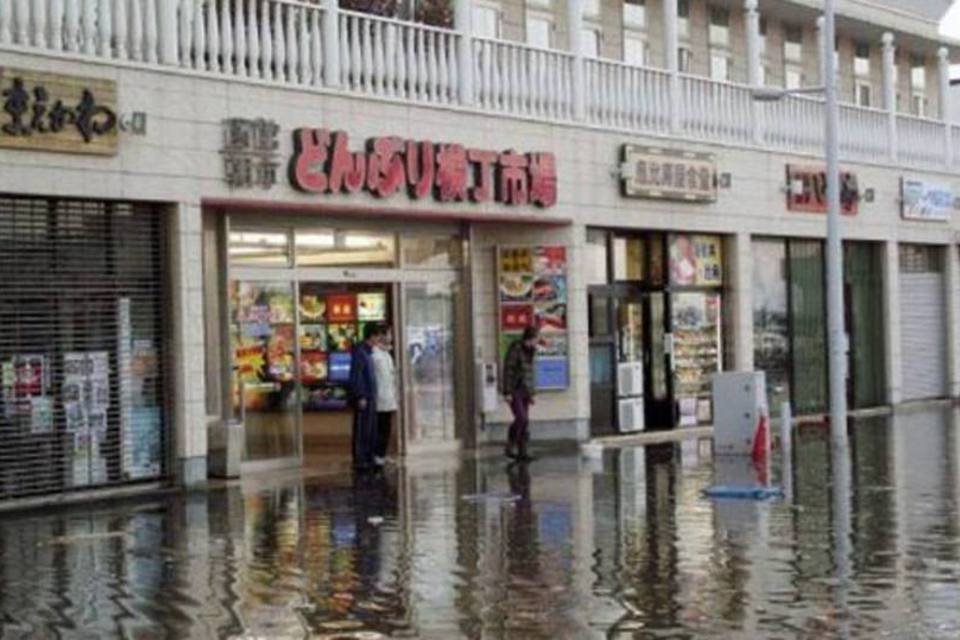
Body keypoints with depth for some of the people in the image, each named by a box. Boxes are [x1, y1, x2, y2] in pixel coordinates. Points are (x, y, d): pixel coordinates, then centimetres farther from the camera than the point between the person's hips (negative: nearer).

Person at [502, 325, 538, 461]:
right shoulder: (515, 348, -15)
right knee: (521, 418, -17)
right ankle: (509, 447, -3)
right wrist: (507, 392, -20)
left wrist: (531, 393, 16)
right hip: (513, 390, -8)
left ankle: (522, 452, 6)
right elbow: (507, 370, -17)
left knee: (524, 421, 3)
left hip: (524, 390, 8)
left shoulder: (529, 351, 10)